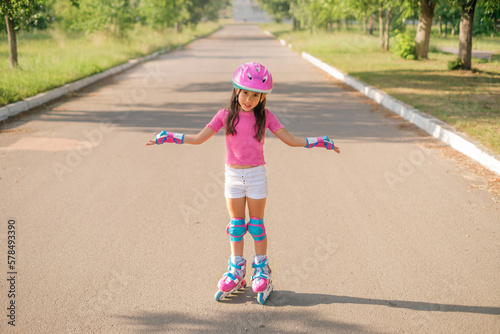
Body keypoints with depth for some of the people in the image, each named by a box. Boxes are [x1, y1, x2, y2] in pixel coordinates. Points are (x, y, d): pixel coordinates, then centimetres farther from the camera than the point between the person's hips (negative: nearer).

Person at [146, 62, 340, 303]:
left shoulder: (265, 117, -4)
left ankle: (261, 271, 19)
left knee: (256, 223, 6)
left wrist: (319, 143, -9)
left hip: (256, 175, -1)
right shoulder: (226, 115, -3)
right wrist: (168, 137, -7)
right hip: (233, 175, 1)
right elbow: (198, 139, -1)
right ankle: (236, 270, 22)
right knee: (236, 224, 10)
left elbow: (291, 141, -1)